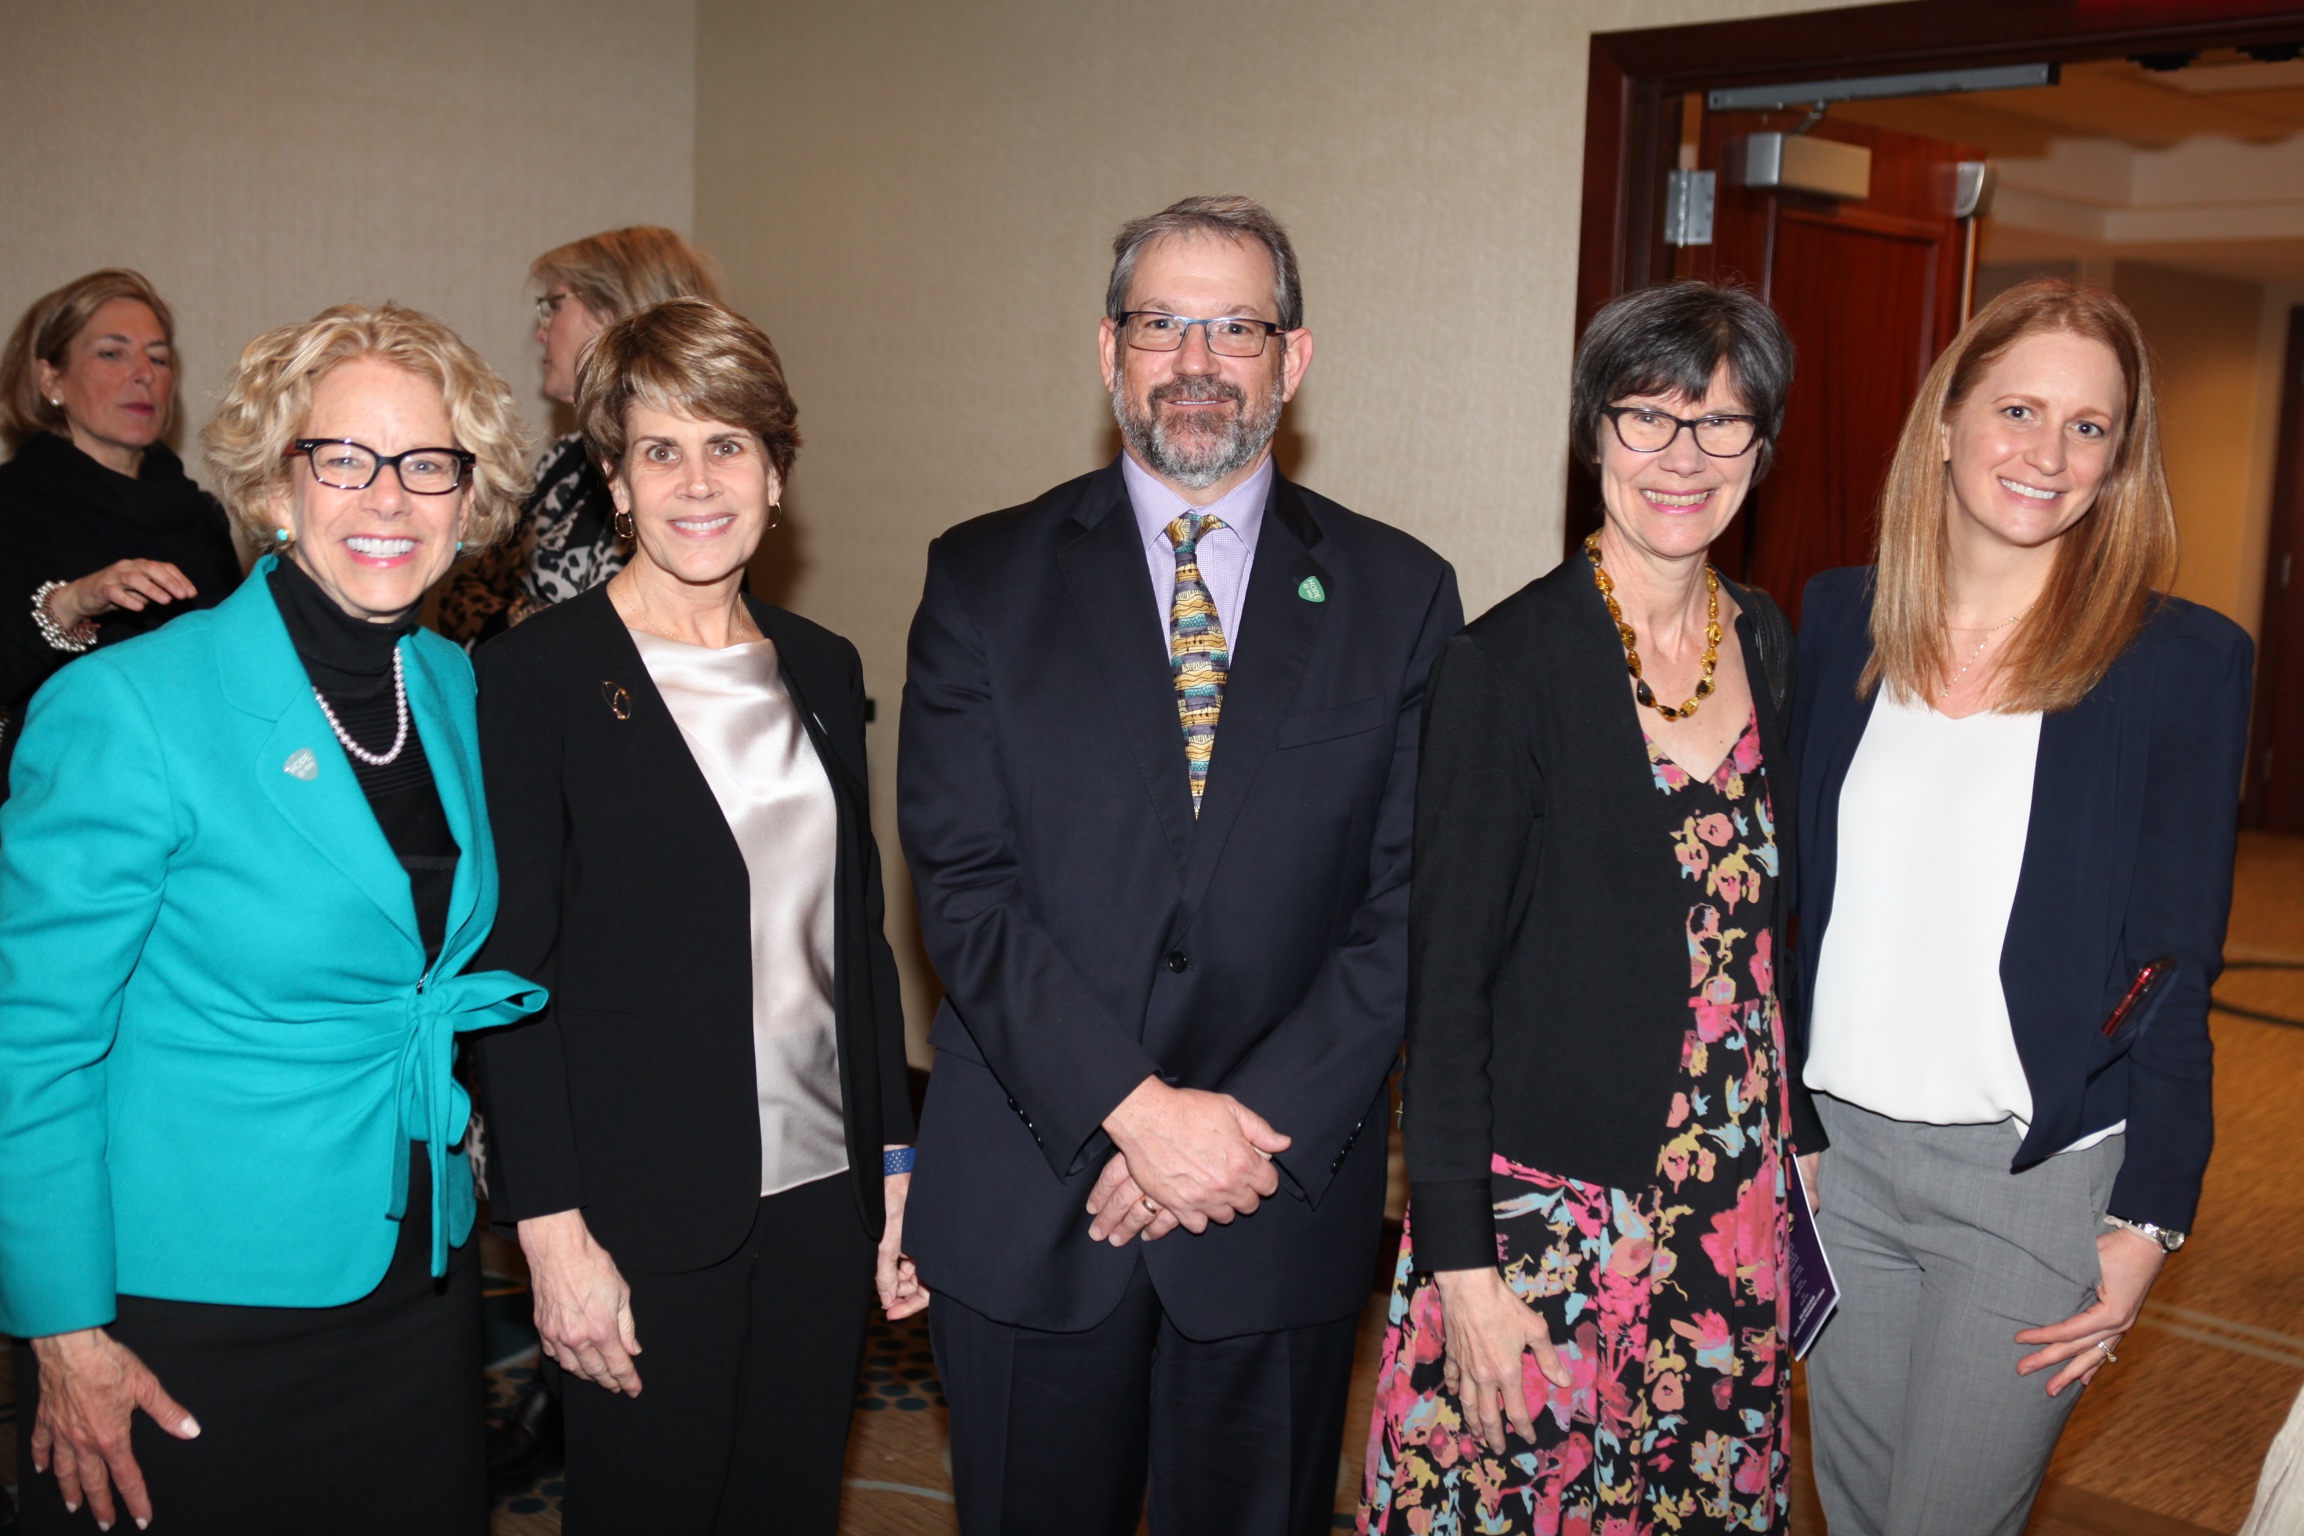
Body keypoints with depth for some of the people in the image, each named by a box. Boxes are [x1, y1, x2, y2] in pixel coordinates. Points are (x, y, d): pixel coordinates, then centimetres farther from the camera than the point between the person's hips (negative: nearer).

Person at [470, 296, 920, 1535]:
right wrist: (553, 1230, -13)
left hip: (822, 1197, 5)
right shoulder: (538, 673, -8)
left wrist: (898, 1159, 8)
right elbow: (512, 967, -10)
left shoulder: (822, 668, 8)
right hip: (646, 1211, -5)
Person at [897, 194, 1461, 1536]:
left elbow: (1409, 905, -3)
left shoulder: (1400, 595, 2)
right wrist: (1136, 1110, -16)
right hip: (1026, 1209, 0)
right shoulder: (985, 579, 1)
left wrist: (1256, 1126, -13)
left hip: (1282, 1212, 1)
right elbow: (963, 884, -7)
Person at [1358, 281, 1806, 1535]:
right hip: (1542, 1204, -5)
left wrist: (1800, 1143, 11)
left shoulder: (1771, 649, 5)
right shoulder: (1506, 663, -13)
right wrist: (1461, 1261, -14)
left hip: (1738, 1204, 5)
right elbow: (1445, 972, -13)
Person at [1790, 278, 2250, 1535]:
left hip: (2037, 1173, -3)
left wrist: (2148, 1220, -7)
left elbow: (2173, 966, -6)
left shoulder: (2179, 661, -9)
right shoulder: (1838, 620, 2)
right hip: (1830, 1148, 4)